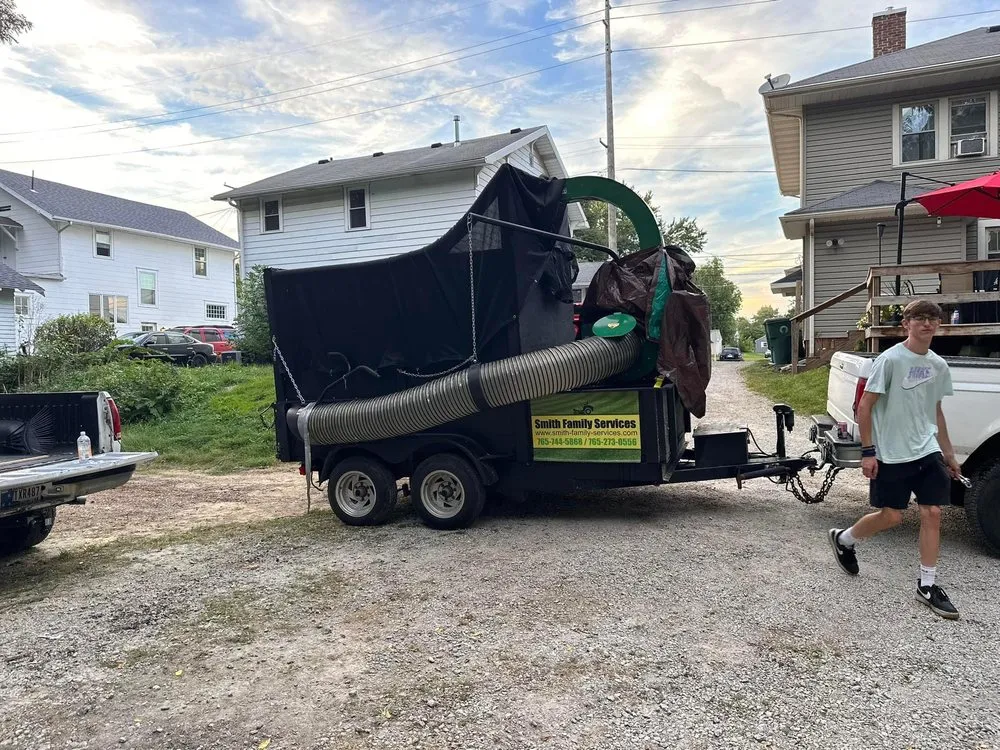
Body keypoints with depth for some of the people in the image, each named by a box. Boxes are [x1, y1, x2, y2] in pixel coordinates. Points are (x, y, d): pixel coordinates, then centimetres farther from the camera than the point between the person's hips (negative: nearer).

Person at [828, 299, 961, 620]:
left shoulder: (938, 365, 7)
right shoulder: (890, 360, -13)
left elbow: (936, 412, 18)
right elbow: (865, 407, -12)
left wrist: (949, 454, 21)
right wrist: (867, 451, -14)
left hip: (928, 452, 6)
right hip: (892, 455, -6)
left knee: (932, 514, 2)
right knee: (891, 516, 1)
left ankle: (927, 585, 15)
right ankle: (843, 539, 27)